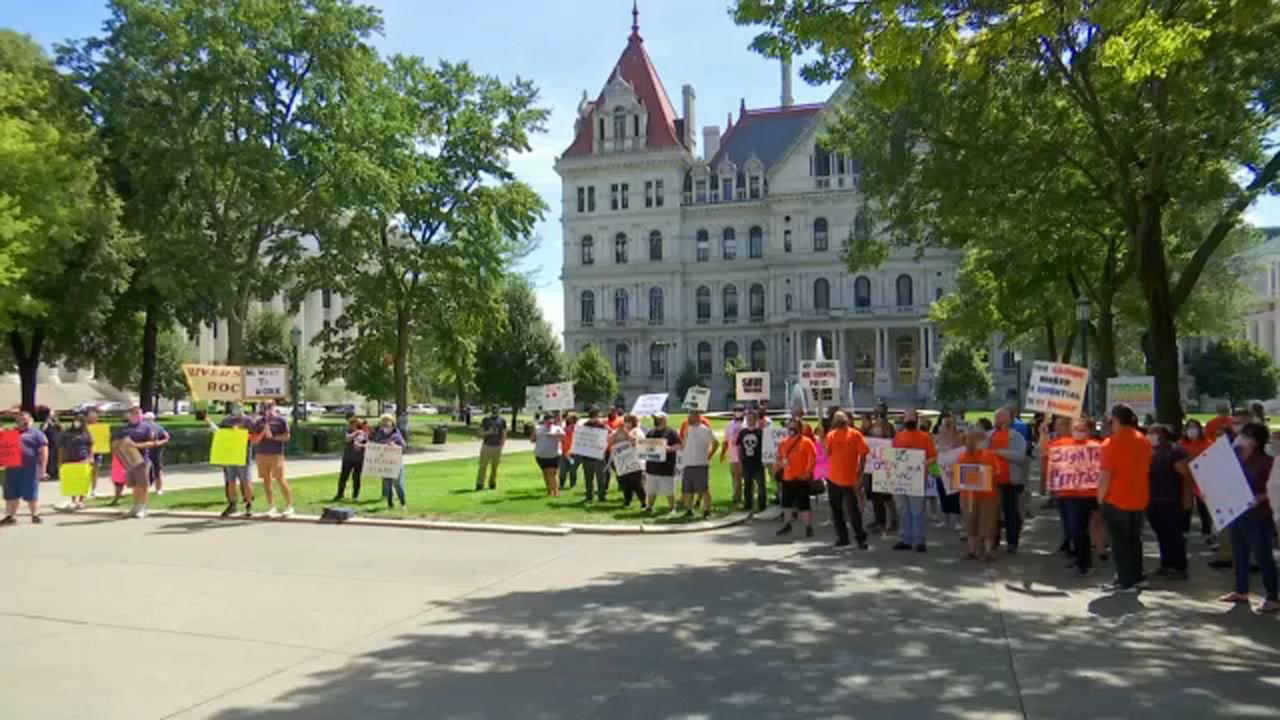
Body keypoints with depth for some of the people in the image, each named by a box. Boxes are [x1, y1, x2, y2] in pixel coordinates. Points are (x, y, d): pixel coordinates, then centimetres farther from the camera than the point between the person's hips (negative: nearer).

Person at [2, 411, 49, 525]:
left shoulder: (36, 433, 0)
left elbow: (43, 451, -5)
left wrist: (42, 468, -12)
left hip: (29, 469, -6)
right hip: (11, 469, 6)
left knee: (31, 495, -3)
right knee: (11, 495, 10)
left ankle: (35, 515, 7)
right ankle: (10, 516, 19)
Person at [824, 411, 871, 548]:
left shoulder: (855, 435, -4)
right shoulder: (831, 435, 6)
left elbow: (863, 456, -5)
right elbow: (826, 453, 1)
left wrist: (859, 475, -9)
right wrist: (822, 441, -14)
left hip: (849, 480, -4)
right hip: (833, 479, 4)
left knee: (853, 510, -4)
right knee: (836, 510, 11)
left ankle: (861, 538, 8)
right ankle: (842, 537, 23)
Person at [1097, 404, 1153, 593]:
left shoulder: (1112, 443, -16)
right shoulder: (1144, 441, 6)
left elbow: (1106, 476, -19)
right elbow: (1145, 468, 14)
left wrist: (1100, 498, -8)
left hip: (1116, 500, -6)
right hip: (1139, 499, 7)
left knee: (1119, 541, 2)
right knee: (1134, 538, 18)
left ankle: (1125, 581, 3)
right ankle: (1137, 577, 25)